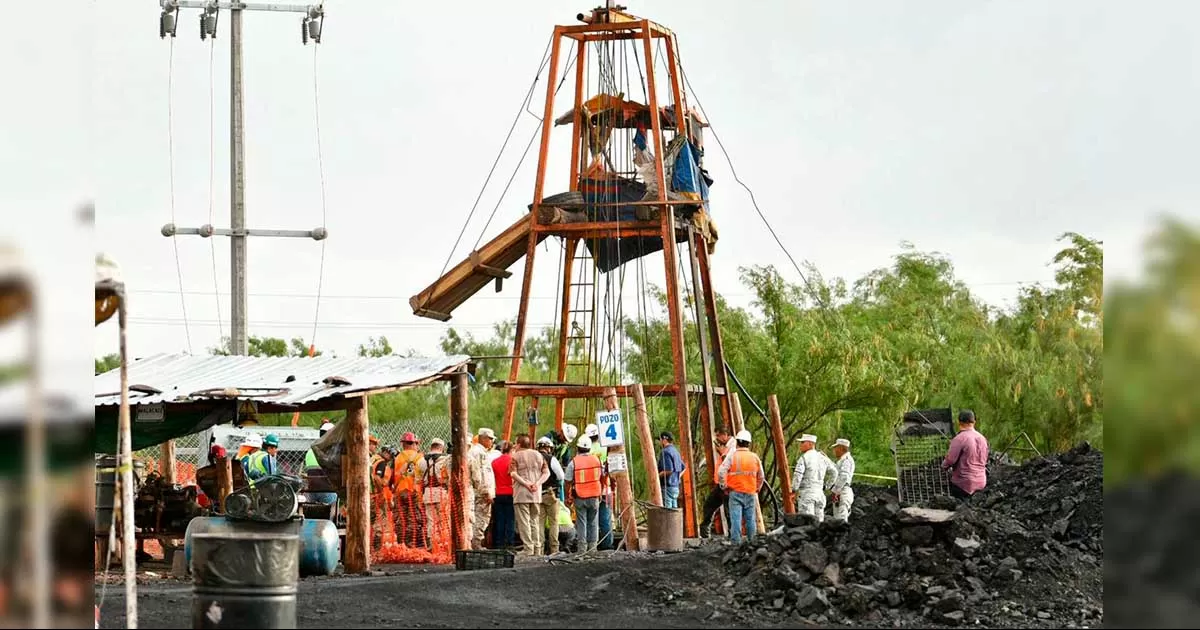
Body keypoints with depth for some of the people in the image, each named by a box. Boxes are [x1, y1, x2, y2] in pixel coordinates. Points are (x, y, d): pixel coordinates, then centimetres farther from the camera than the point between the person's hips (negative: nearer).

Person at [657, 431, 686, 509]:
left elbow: (668, 470, -24)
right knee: (674, 510, 12)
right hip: (676, 486, 10)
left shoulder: (666, 452, -14)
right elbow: (683, 468, 23)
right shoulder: (675, 451, 15)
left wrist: (658, 476, -12)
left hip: (667, 486, -10)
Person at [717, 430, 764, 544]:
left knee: (736, 518, -5)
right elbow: (761, 477, 12)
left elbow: (721, 472, -14)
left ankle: (736, 542, -10)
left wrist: (724, 486, -2)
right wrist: (757, 489, 23)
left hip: (735, 492, -3)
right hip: (750, 493, 3)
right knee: (750, 519, 10)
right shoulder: (755, 457, 6)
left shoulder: (732, 456, -6)